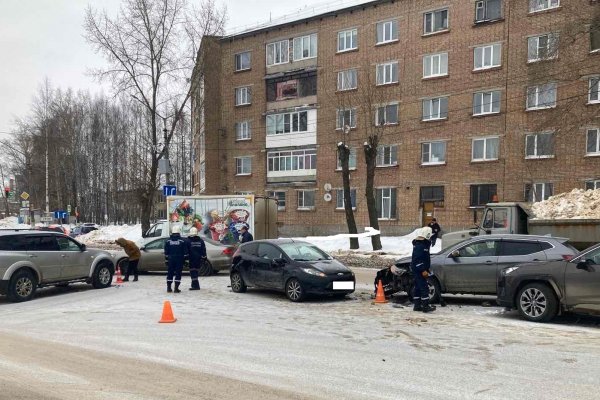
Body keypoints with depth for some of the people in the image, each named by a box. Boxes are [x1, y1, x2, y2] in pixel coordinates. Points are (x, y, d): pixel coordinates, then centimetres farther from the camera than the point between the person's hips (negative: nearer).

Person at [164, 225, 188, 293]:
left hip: (171, 259, 2)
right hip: (179, 259, -2)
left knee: (170, 273, 10)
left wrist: (166, 260, 12)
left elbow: (166, 252, 6)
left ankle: (169, 287, 12)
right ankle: (176, 288, -1)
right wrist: (185, 259, 1)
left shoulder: (168, 241, 4)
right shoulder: (183, 241, -4)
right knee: (178, 273, 0)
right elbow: (185, 252, -4)